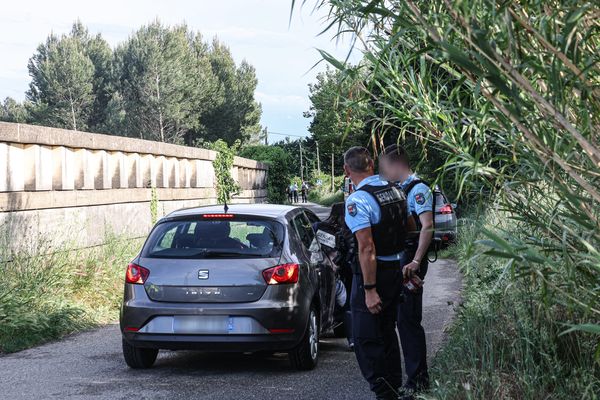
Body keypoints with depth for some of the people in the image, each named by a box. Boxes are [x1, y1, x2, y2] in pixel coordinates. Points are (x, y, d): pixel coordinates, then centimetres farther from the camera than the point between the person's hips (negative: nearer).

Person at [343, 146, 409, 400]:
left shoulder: (357, 200, -19)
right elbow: (407, 229, 15)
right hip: (397, 270, 8)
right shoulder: (396, 191, 4)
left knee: (366, 338, 1)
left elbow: (367, 248, -23)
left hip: (373, 273, -8)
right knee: (387, 332, 21)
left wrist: (370, 290, -22)